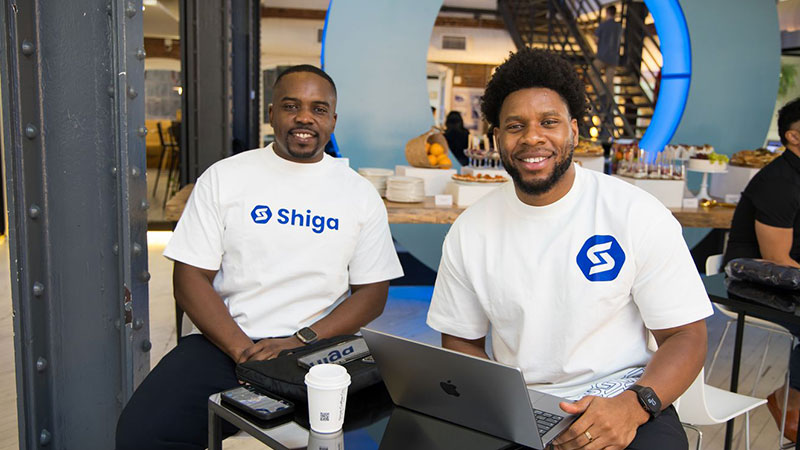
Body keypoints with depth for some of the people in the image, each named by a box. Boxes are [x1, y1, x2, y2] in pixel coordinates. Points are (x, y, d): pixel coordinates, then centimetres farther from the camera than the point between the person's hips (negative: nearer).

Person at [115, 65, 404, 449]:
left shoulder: (361, 194, 9)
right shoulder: (223, 177, 7)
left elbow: (372, 292, 5)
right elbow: (191, 279, 2)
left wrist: (300, 342, -11)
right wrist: (244, 351, -12)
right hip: (224, 344, 1)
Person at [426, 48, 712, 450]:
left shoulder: (639, 215, -6)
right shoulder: (469, 231, 1)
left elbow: (685, 336, -4)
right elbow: (461, 341, 7)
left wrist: (634, 404, -23)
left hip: (619, 398, -1)